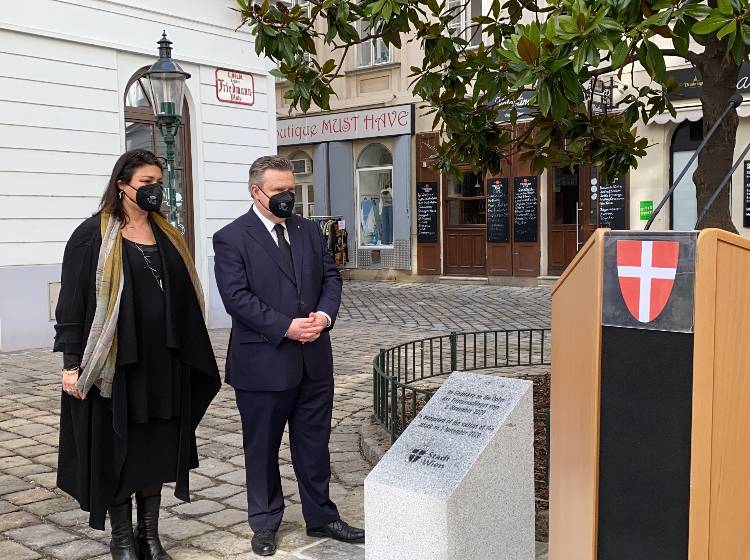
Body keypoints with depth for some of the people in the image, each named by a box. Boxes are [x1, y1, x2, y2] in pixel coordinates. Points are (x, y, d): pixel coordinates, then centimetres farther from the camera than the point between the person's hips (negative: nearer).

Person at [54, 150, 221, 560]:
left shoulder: (167, 235, 11)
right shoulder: (93, 236, -5)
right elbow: (72, 301, -7)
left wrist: (190, 355, 10)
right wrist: (72, 363, -11)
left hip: (163, 364, 5)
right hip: (115, 364, -5)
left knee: (157, 450, 11)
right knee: (117, 452, 5)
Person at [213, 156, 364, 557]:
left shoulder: (309, 230, 10)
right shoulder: (231, 238, -7)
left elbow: (330, 278, 9)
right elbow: (237, 298, -16)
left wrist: (324, 315, -10)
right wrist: (287, 327, -21)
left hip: (314, 361, 5)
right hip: (262, 363, -4)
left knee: (314, 445, 15)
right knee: (262, 448, 11)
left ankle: (320, 517, 30)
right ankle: (265, 523, 28)